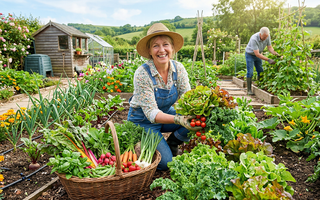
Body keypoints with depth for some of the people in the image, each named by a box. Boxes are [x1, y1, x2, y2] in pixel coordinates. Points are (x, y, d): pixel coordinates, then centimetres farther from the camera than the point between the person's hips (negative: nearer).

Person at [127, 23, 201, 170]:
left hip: (167, 113, 5)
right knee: (166, 163, -15)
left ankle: (172, 143, 6)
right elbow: (151, 113, -28)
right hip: (143, 121, -4)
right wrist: (178, 120, -43)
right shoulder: (142, 73, -26)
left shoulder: (178, 68, -13)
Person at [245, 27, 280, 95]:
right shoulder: (254, 39, -36)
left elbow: (269, 47, -6)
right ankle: (249, 90, -5)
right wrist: (268, 59, -36)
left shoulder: (267, 36, -17)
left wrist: (275, 53, -25)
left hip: (258, 54, 6)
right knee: (250, 72, -11)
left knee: (260, 72, 4)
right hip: (250, 54, -6)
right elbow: (257, 54, -35)